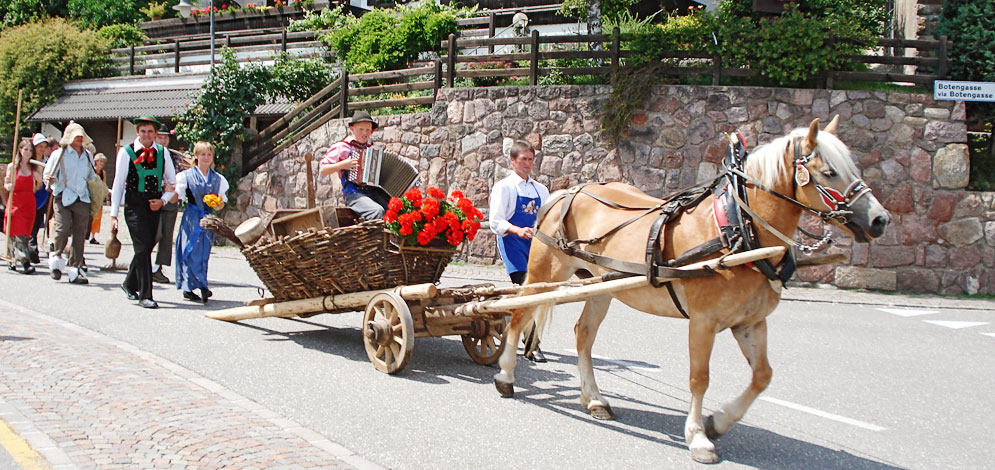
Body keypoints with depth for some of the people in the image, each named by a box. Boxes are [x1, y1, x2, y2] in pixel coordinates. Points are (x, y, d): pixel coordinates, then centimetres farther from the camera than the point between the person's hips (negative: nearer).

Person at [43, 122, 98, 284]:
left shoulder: (88, 156, 18)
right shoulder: (59, 154, 4)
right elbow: (48, 174, 0)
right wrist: (50, 179, -21)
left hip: (82, 199, 4)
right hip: (64, 198, -4)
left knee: (80, 235, 1)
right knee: (63, 230, -18)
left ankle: (75, 270, 7)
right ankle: (56, 257, 10)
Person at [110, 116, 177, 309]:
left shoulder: (163, 152, 8)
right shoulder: (126, 152, -2)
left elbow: (172, 182, 16)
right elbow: (118, 184, 0)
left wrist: (163, 200, -1)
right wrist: (114, 215, -2)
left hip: (155, 205, 4)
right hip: (134, 204, -4)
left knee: (147, 247, 10)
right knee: (143, 248, -10)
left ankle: (130, 284, 33)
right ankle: (145, 295, -6)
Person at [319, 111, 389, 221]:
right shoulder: (341, 147, 4)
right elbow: (322, 170, 1)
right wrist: (342, 165, -12)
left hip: (373, 191, 5)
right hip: (353, 193, -5)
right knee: (378, 211, -32)